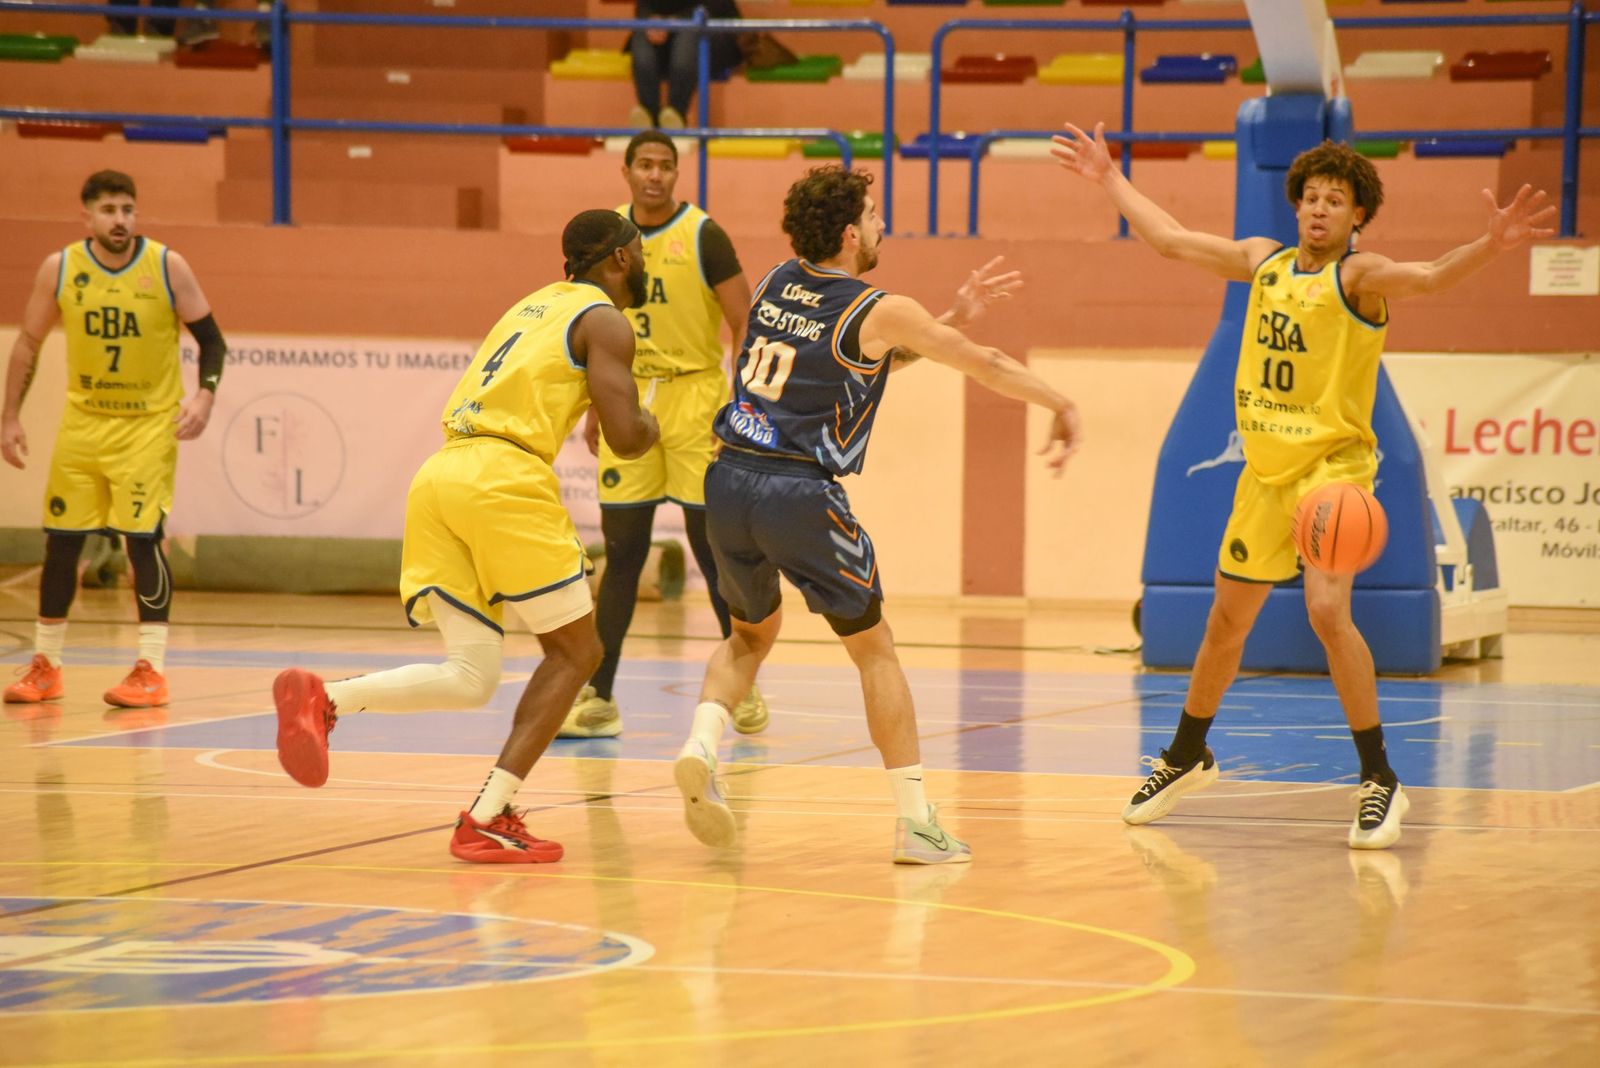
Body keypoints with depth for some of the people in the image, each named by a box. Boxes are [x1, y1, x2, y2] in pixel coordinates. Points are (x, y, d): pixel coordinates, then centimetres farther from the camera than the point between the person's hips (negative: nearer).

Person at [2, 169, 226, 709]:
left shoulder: (167, 267, -11)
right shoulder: (59, 269, -6)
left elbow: (210, 338, -4)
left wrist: (205, 394, -20)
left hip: (150, 422, -3)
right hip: (83, 421, 3)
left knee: (143, 537, -11)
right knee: (60, 538, 4)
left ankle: (151, 670, -5)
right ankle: (45, 666, 16)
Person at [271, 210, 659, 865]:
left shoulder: (533, 306, 30)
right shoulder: (605, 321, 5)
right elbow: (625, 438, -3)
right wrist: (650, 429, 20)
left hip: (440, 476, 7)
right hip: (503, 481, -7)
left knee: (469, 679, 6)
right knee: (574, 652, 6)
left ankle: (323, 699, -17)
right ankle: (487, 821, -6)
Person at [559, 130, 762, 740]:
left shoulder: (702, 237, -8)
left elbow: (745, 326, -8)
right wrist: (595, 409, 16)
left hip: (696, 397, -4)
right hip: (630, 399, 4)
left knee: (713, 547, -1)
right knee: (622, 550, 2)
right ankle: (598, 698, 3)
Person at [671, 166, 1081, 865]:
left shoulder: (778, 282, 14)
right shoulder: (879, 311, -4)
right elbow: (985, 366, 6)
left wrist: (952, 318, 24)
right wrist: (1061, 404, 21)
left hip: (729, 482, 6)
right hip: (800, 493, -6)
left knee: (752, 633, 27)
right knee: (874, 649, 9)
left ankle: (700, 748, 0)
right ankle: (916, 821, 7)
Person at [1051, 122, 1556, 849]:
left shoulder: (1359, 276, -11)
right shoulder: (1264, 261, 7)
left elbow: (1428, 278, -31)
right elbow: (1169, 240, 19)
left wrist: (1490, 246, -50)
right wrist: (1109, 179, 25)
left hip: (1333, 463, -6)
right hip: (1265, 467, 6)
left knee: (1327, 610, -23)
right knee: (1227, 620, 16)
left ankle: (1380, 781, -15)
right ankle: (1186, 759, 36)